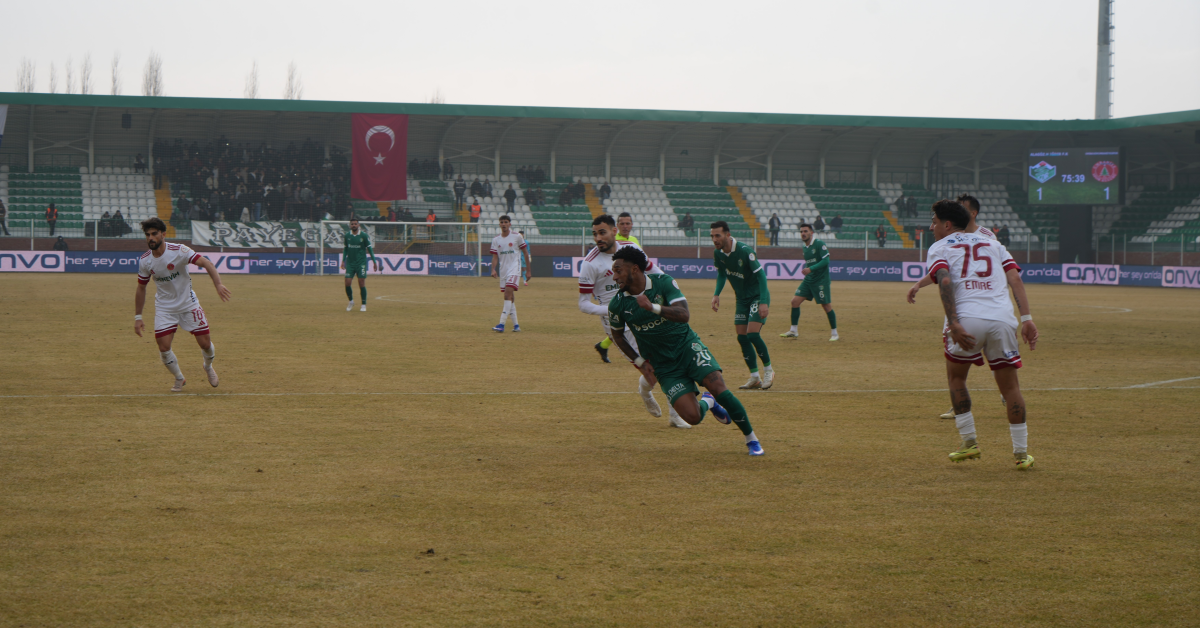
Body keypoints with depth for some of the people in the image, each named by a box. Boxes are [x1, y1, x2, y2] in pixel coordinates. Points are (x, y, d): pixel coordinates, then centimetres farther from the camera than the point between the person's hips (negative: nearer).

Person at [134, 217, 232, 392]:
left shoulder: (179, 251, -19)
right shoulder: (144, 261, -7)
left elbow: (206, 264, -25)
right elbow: (141, 288, 6)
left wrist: (218, 284, -42)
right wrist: (138, 317, 4)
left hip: (188, 304, -2)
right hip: (164, 308, 2)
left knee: (205, 343, -4)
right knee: (164, 348, -10)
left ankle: (208, 367, 31)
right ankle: (179, 379, 17)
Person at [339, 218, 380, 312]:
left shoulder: (364, 235, -4)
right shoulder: (347, 236, 4)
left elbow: (369, 249, 1)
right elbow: (345, 249, 14)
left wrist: (374, 261, -1)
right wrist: (343, 261, 5)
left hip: (361, 262, -2)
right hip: (350, 263, 3)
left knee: (362, 283, -5)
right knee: (347, 283, -5)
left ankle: (364, 305, 5)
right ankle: (351, 301, 17)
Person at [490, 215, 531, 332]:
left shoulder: (517, 236, -2)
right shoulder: (496, 240, 8)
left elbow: (525, 253, 4)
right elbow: (495, 256, 5)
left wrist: (528, 270, 3)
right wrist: (493, 269, -14)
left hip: (514, 268, -5)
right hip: (503, 270, 5)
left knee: (508, 294, -19)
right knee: (510, 297, 8)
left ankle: (502, 324, -25)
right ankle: (516, 325, 15)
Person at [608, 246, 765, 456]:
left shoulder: (663, 283, -12)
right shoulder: (617, 305, -7)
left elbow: (684, 314, -24)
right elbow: (617, 335, 11)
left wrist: (653, 307, -38)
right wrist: (640, 362, 3)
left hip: (687, 346, -1)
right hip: (663, 366, 1)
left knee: (717, 387, -22)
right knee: (692, 417, -16)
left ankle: (751, 439, -4)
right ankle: (707, 403, 22)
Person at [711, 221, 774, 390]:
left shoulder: (744, 250, -25)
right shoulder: (718, 253, -5)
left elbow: (761, 274, -22)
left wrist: (764, 302, -28)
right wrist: (716, 294, 1)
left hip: (757, 296, -7)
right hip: (741, 298, 7)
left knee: (752, 334, -17)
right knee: (742, 337, 2)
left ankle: (768, 370, 3)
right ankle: (754, 378, 12)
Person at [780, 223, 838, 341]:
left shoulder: (819, 244, -12)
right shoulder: (805, 247, 12)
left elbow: (826, 261, -20)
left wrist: (810, 269, -25)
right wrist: (806, 270, 9)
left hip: (821, 281, -8)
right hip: (808, 280, 8)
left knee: (826, 306, -3)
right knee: (795, 301, 0)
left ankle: (834, 333, 9)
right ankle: (794, 331, 9)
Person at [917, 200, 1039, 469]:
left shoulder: (940, 247, 16)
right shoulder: (992, 243, 27)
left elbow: (944, 281, -6)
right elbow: (1015, 278, 10)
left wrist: (954, 324, -15)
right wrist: (1026, 318, 2)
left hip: (967, 318, -2)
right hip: (1003, 319, 3)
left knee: (956, 377, 21)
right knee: (1009, 385, 13)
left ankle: (969, 443, 17)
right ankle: (1021, 453, 11)